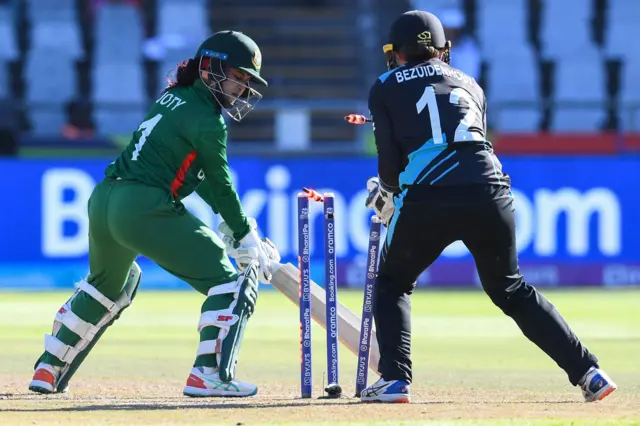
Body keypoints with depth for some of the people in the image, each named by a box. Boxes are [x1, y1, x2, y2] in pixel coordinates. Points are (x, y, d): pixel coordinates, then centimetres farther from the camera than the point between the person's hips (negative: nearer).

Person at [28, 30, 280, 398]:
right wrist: (245, 236, 10)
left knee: (108, 284, 34)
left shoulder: (172, 97, 20)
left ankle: (48, 368, 36)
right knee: (231, 283, -2)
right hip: (145, 209, -9)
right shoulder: (208, 121, -6)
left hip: (103, 200, 9)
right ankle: (210, 374, -12)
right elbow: (220, 185, 0)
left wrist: (235, 220, 21)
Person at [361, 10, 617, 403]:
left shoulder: (386, 88, 18)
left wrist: (387, 195, 29)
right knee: (510, 289, 19)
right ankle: (588, 371, 9)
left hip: (427, 198, -3)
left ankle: (395, 379, 3)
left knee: (392, 283, 20)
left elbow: (391, 161, 8)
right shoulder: (469, 84, 29)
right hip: (490, 191, 3)